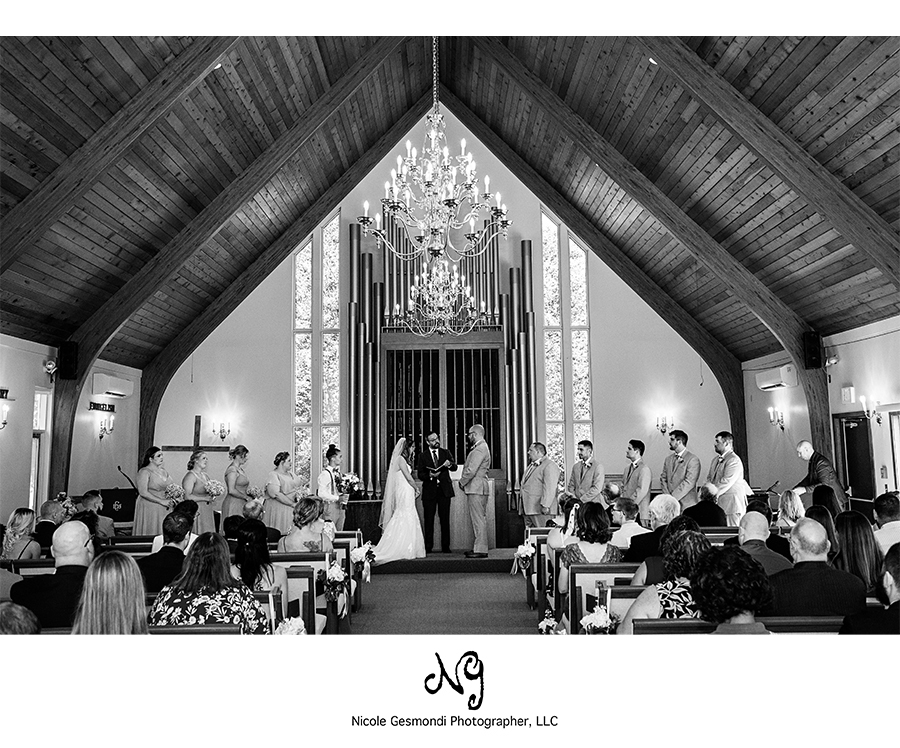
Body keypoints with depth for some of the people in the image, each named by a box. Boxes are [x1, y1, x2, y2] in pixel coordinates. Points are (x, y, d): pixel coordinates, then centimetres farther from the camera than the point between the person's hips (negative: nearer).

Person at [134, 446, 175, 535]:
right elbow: (143, 492, -17)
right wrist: (162, 501, -18)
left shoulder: (163, 470, 12)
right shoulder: (144, 472, -9)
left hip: (164, 508, 6)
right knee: (151, 533, -1)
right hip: (149, 508, -6)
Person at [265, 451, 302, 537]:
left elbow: (297, 487, 21)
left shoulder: (291, 474, 15)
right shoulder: (273, 475, -9)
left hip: (292, 511, 7)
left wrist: (297, 494, -4)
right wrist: (293, 504, -19)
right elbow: (276, 494, -20)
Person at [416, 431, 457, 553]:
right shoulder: (423, 456, 4)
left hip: (444, 490, 1)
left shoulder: (445, 453, 9)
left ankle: (445, 546, 8)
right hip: (429, 491, -1)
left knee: (445, 519, 2)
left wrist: (450, 464, -18)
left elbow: (455, 467, 4)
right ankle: (428, 547, 8)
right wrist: (430, 476, -18)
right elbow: (420, 474, 1)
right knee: (429, 520, 2)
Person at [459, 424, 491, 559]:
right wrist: (464, 482, 9)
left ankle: (480, 550, -5)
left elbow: (471, 470, -21)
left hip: (476, 488, -11)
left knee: (478, 519, -8)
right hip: (478, 488, 11)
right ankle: (479, 547, 19)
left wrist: (462, 482, -7)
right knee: (479, 519, 13)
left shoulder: (479, 449, -15)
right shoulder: (482, 447, 19)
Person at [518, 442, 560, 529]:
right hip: (528, 509, 9)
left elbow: (550, 488, -18)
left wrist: (545, 506, -24)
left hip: (540, 509, -9)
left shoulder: (550, 465, -8)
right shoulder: (531, 466, 23)